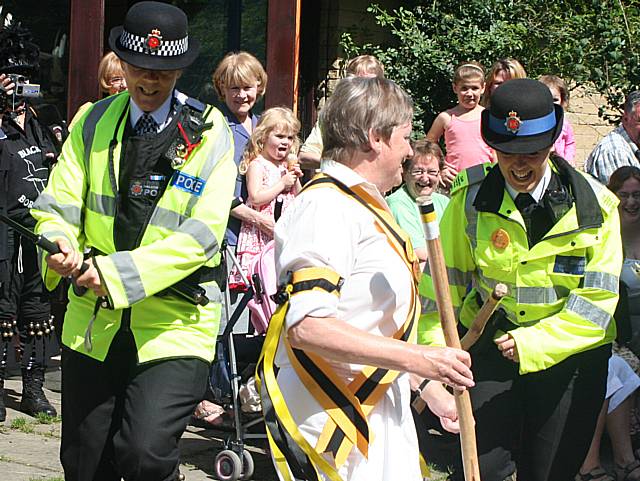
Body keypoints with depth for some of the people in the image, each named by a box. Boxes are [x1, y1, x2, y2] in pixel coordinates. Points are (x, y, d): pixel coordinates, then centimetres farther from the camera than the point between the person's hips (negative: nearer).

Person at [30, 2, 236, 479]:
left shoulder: (208, 132, -4)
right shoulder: (94, 122, 8)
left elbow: (203, 234, -14)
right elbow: (59, 203, 3)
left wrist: (116, 271, -25)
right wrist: (60, 246, -22)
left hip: (174, 322, -4)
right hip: (94, 319, 4)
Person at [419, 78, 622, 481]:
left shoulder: (595, 204, -9)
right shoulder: (470, 195, -7)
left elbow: (597, 298, -10)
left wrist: (535, 344, -21)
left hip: (568, 353, 0)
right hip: (490, 346, 0)